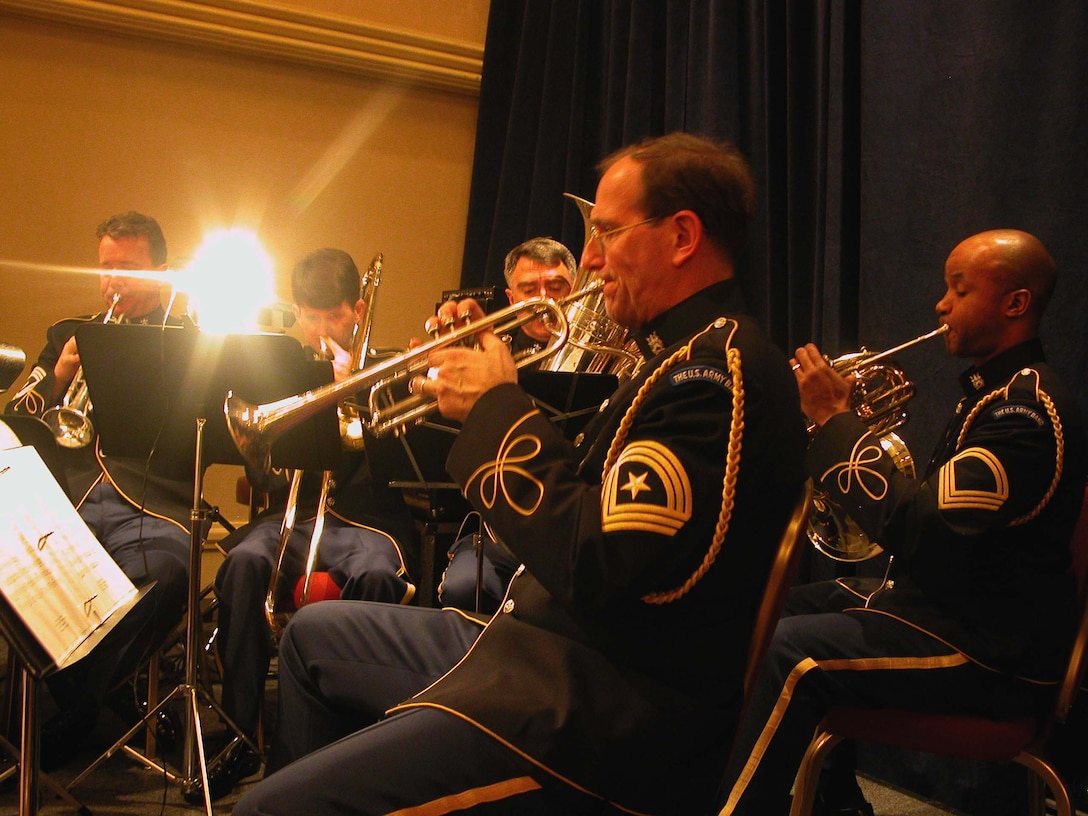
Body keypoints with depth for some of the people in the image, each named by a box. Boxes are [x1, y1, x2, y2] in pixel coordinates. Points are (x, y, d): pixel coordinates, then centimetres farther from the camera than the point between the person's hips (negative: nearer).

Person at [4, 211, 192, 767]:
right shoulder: (67, 335, 26)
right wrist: (57, 377, 1)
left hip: (152, 507, -2)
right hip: (64, 501, 3)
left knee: (159, 576, -35)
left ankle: (75, 713, -12)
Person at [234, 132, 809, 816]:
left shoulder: (719, 371, -21)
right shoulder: (691, 355, 13)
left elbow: (594, 565, -29)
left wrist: (496, 408, -17)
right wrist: (495, 391, 5)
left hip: (597, 720, -11)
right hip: (544, 650, 11)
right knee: (315, 634, 25)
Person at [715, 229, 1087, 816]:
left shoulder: (1029, 410, -21)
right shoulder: (995, 389, 13)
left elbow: (916, 529, -30)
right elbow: (936, 507, 14)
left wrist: (835, 419, -22)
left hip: (993, 655, -11)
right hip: (947, 600, 11)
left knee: (788, 652, -24)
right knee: (789, 606, 14)